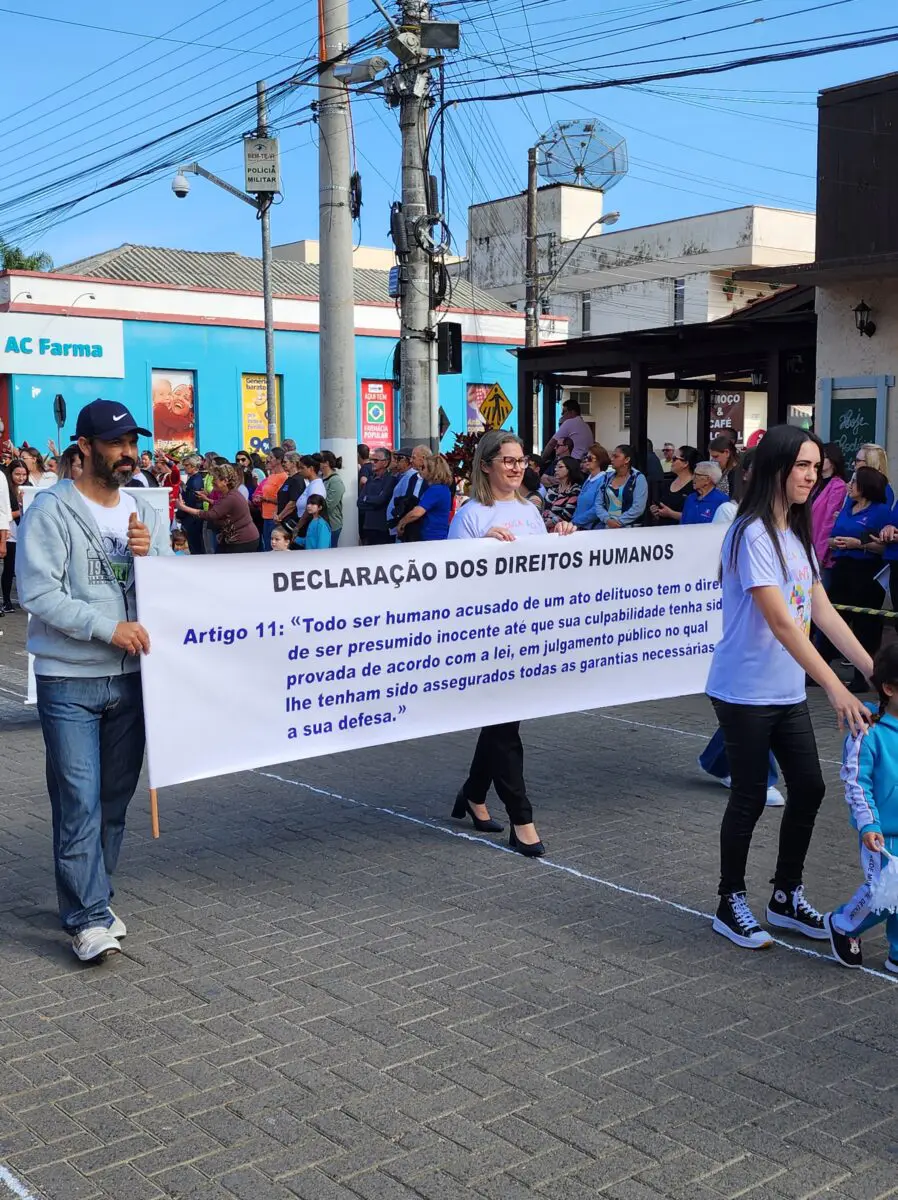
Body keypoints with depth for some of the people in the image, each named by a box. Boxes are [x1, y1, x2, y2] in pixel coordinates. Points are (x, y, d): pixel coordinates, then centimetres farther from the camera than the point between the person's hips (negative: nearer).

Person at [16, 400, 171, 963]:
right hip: (69, 681, -5)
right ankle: (89, 919, 1)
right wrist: (108, 627, -19)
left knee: (116, 800, 12)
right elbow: (38, 594, -14)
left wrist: (149, 555, -8)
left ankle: (93, 902, 25)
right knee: (80, 802, -7)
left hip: (132, 677, 6)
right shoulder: (51, 510, -7)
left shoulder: (148, 514, 11)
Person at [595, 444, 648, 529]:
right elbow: (599, 503, 9)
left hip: (629, 526, -3)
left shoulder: (638, 478, 0)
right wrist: (607, 520, -8)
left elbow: (638, 508, -10)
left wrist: (619, 522, -16)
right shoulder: (607, 477, 14)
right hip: (605, 525, 3)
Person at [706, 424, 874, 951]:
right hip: (746, 692, -8)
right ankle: (731, 905, 20)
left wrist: (873, 668, 1)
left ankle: (787, 896, 28)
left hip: (789, 692, 8)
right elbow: (780, 621, -25)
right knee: (750, 799, 2)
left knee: (809, 789, 11)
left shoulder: (797, 536, 10)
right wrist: (836, 688, -28)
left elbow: (824, 613, 9)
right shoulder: (752, 535, -18)